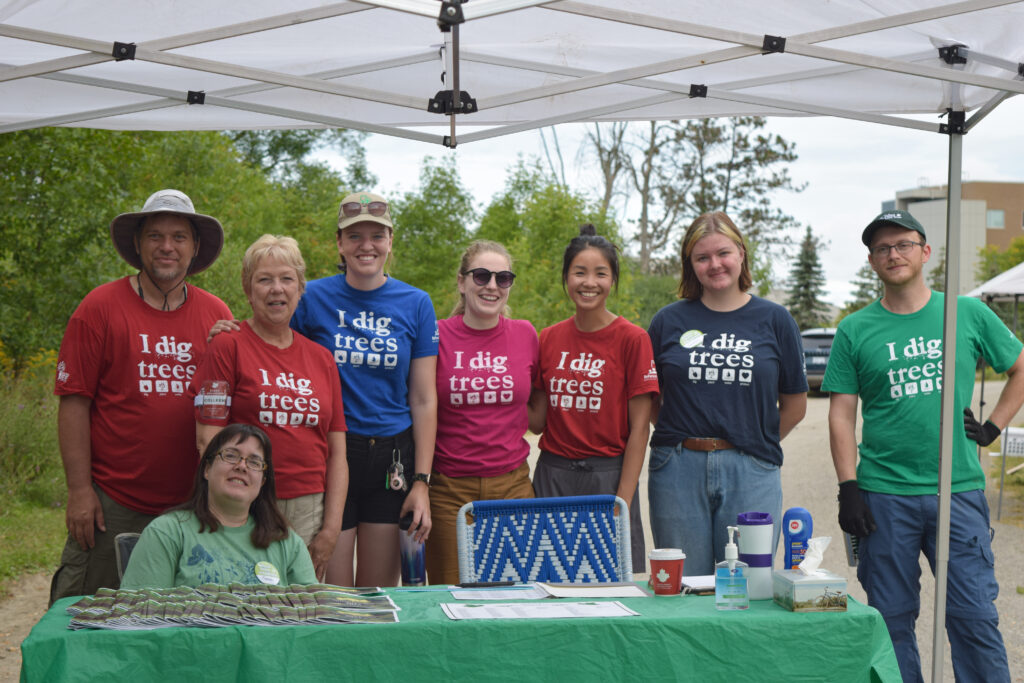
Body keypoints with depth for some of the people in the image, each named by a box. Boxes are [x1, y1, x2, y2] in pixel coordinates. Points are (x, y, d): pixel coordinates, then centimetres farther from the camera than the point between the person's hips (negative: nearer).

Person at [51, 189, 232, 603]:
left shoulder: (216, 316, 7)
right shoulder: (101, 307, -1)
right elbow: (74, 402, -3)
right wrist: (80, 490, -8)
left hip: (191, 505, 3)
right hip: (112, 505, -3)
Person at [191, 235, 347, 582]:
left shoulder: (321, 358, 13)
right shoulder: (228, 347, 0)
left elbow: (337, 453, 12)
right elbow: (208, 439, -5)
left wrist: (331, 529, 3)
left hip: (310, 511, 4)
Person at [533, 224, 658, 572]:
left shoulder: (632, 338, -4)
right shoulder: (548, 339, 7)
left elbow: (639, 427, -6)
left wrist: (623, 501, -10)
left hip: (608, 474, -3)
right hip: (552, 475, 3)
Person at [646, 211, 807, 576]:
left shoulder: (775, 320, 6)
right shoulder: (668, 321, 6)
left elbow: (795, 405, 11)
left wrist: (758, 443, 8)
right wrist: (683, 438, 5)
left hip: (751, 475, 0)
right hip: (678, 472, 1)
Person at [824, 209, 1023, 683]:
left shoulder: (968, 314, 6)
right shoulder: (855, 331, 4)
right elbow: (841, 416, 3)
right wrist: (848, 489, -6)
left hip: (959, 491, 0)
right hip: (884, 496, 0)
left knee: (974, 616, 0)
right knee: (892, 620, 6)